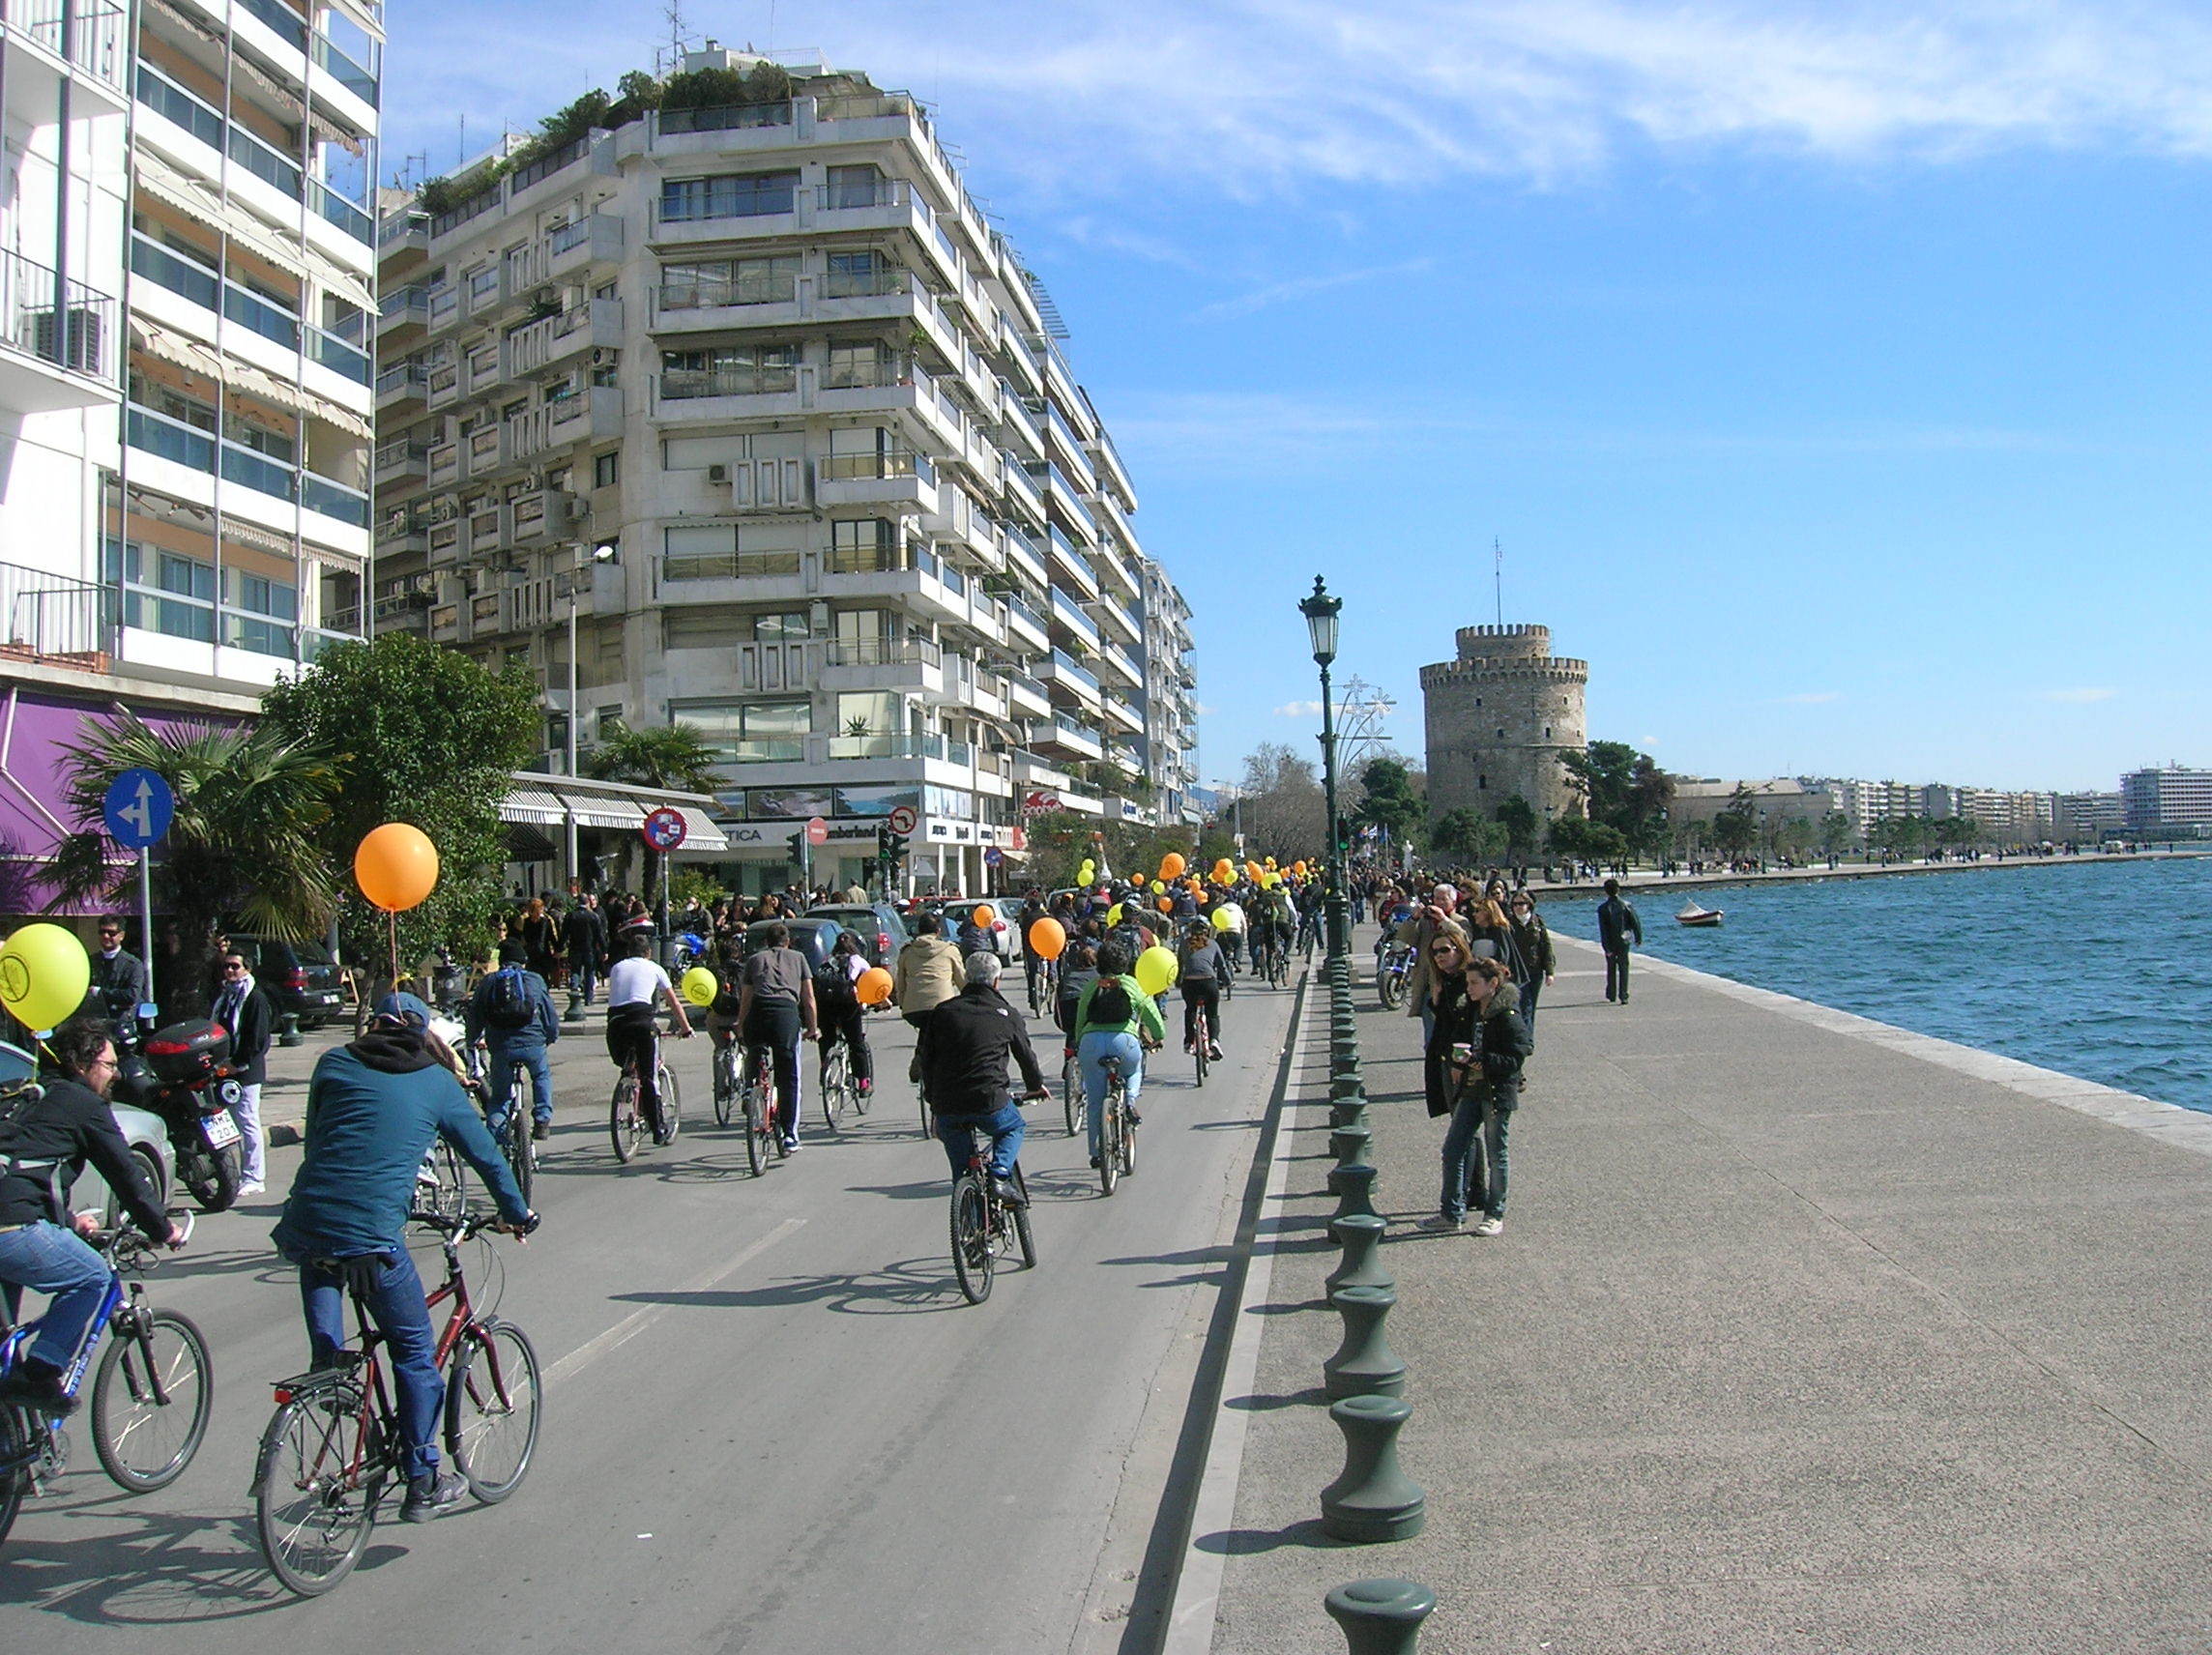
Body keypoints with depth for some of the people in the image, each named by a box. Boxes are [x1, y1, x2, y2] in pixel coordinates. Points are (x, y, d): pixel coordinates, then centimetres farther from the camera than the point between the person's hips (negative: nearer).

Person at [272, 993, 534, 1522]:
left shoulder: (335, 1063, 14)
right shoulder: (437, 1082, 12)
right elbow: (484, 1153, 19)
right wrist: (517, 1213, 34)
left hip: (307, 1225, 2)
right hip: (374, 1236, -2)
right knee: (414, 1352, 13)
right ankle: (423, 1484, 19)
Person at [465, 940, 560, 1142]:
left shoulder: (488, 982, 13)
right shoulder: (535, 980, 11)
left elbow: (474, 1018, 13)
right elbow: (550, 1014, 13)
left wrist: (473, 1041, 28)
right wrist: (552, 1037, 30)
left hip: (501, 1047, 1)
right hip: (533, 1043, -1)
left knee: (499, 1095, 16)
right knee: (542, 1077, 29)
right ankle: (542, 1120, 18)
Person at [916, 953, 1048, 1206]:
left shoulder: (943, 1011, 9)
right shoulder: (1007, 1014, 7)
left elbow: (925, 1057, 11)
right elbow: (1026, 1055, 18)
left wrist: (932, 1098, 22)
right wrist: (1035, 1085, 37)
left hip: (947, 1106, 2)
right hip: (989, 1101, -2)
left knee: (962, 1173, 19)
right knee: (1012, 1128, 29)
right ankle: (1000, 1175, 5)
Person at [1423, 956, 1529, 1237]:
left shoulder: (1508, 1016, -13)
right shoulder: (1465, 1010, 8)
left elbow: (1514, 1059, -16)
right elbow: (1449, 1039, 22)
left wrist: (1479, 1061, -24)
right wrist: (1454, 1063, 3)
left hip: (1498, 1093, -7)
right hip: (1469, 1090, 7)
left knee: (1495, 1154, 4)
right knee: (1453, 1149, 4)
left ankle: (1495, 1214, 17)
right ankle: (1452, 1214, 12)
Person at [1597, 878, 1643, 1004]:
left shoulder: (1603, 908, -10)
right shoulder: (1626, 906, -6)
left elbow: (1603, 930, -13)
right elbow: (1636, 924, -2)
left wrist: (1606, 947, -11)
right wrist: (1639, 939, 11)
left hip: (1611, 943, 0)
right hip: (1624, 942, 0)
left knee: (1611, 969, 15)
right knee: (1623, 968, 5)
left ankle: (1611, 995, 22)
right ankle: (1623, 996, -3)